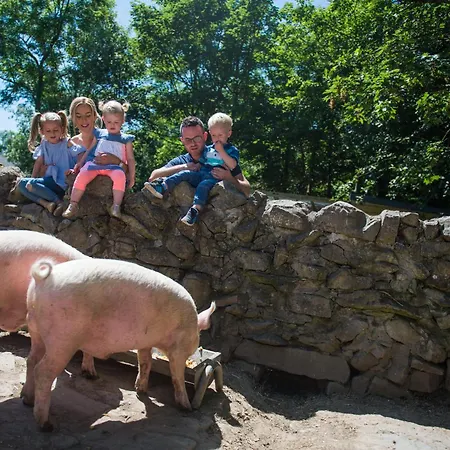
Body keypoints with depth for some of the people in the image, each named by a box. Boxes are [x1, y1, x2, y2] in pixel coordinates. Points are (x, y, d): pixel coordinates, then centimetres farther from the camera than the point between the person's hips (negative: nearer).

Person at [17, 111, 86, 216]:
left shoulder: (67, 143, -5)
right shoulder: (44, 144, 12)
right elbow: (39, 162, 10)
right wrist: (32, 179, 0)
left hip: (62, 182, -7)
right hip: (49, 180, 7)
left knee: (31, 184, -21)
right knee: (21, 184, -5)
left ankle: (59, 202, -15)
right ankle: (46, 204, -20)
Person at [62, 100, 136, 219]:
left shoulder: (125, 139, 15)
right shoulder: (99, 134, 20)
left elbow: (130, 159, 15)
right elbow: (90, 150, 25)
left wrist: (131, 176, 7)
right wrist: (80, 163, 14)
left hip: (114, 166, -2)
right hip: (94, 163, 2)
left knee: (120, 176, -38)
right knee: (81, 176, -27)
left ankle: (116, 206, -34)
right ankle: (73, 205, -18)